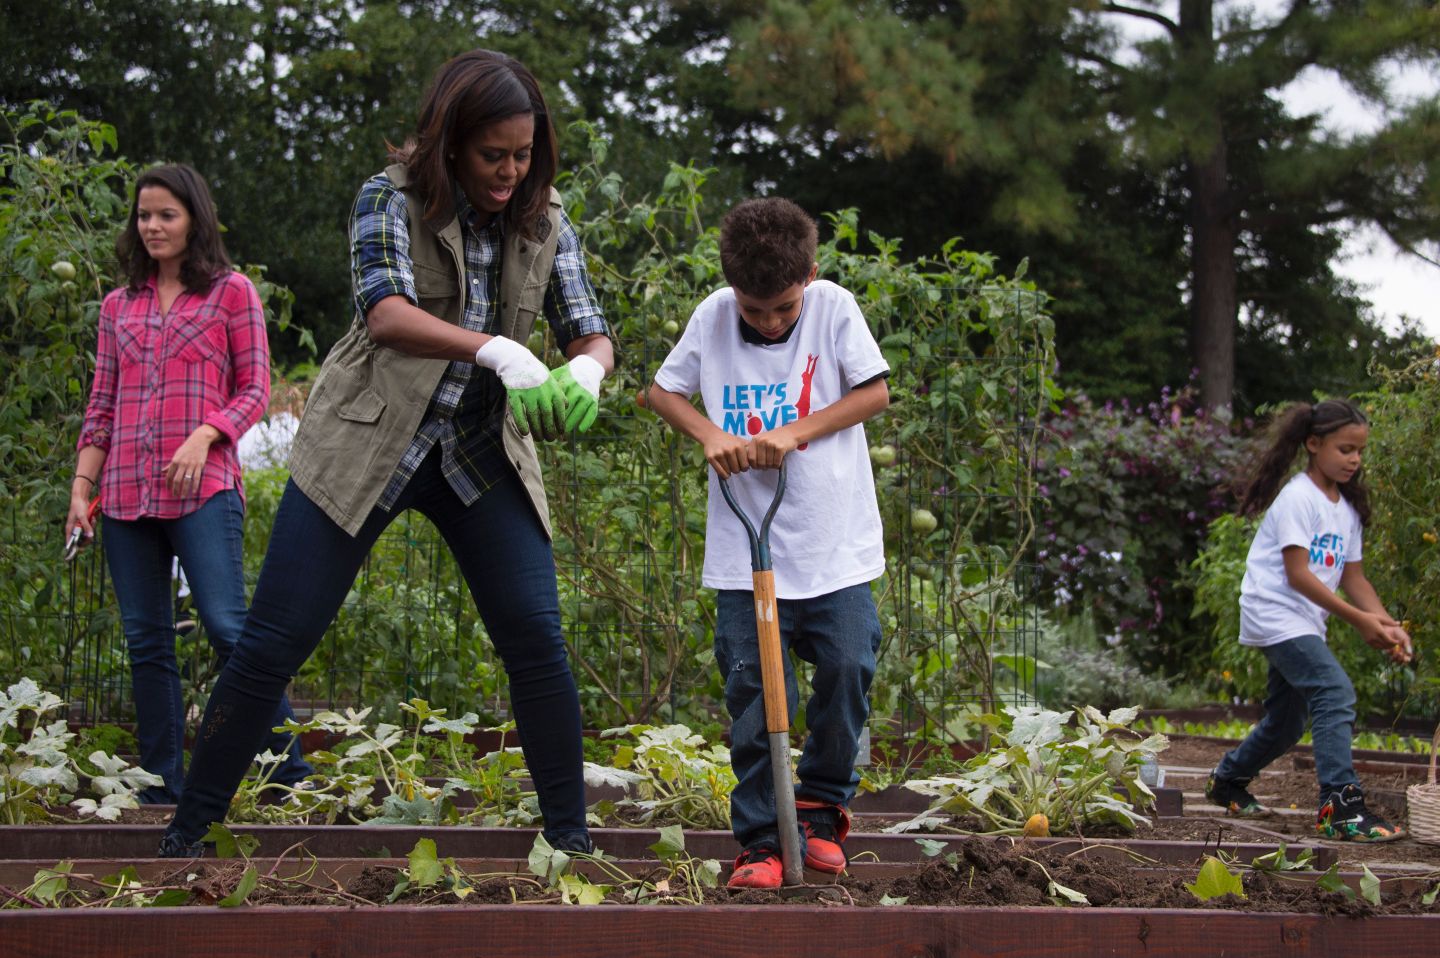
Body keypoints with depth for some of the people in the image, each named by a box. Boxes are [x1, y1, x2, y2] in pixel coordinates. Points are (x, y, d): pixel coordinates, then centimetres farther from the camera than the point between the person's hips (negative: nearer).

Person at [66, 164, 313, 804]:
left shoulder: (231, 293, 6)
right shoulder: (119, 306, 18)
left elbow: (255, 390, 2)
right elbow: (102, 407, 17)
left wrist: (203, 437, -14)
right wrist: (81, 488, 7)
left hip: (202, 488, -4)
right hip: (126, 494, 5)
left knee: (226, 625, -14)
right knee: (146, 641, 3)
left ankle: (289, 772, -6)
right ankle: (162, 789, 9)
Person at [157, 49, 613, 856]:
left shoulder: (544, 223, 2)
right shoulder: (393, 200, -11)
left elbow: (591, 333, 2)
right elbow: (385, 313, -27)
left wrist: (586, 371, -24)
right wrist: (495, 350, -43)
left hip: (483, 456, 3)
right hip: (366, 446, -3)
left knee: (537, 638, -7)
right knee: (275, 640, -3)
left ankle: (571, 836, 7)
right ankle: (188, 830, 8)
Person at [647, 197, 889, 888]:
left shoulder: (833, 308, -4)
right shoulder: (712, 317, -1)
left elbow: (875, 392, -4)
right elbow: (663, 391, 9)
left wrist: (796, 432, -14)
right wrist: (711, 435, -9)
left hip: (836, 545, 0)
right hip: (744, 548, 1)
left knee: (847, 669, -3)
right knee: (751, 688, -2)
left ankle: (821, 805, 20)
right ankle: (761, 839, 7)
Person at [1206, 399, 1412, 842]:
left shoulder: (1347, 507, 13)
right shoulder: (1297, 498, -14)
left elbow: (1352, 577, 12)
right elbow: (1298, 575, -19)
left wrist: (1387, 624, -4)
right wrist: (1359, 620, -21)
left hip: (1305, 623, 9)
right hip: (1275, 612, -9)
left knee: (1285, 724, 15)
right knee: (1335, 693, -24)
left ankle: (1227, 780, 38)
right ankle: (1340, 805, -30)